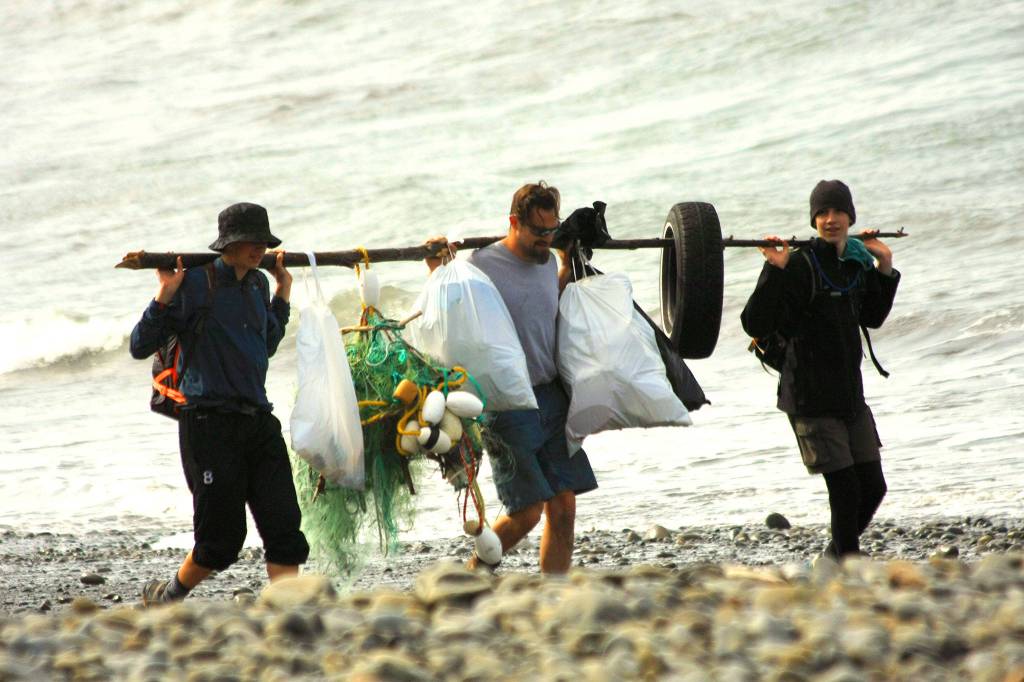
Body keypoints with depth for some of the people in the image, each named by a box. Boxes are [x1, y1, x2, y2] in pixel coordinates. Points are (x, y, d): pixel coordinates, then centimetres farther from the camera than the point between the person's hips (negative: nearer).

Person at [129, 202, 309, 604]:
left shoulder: (258, 284, 13)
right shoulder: (195, 284, -7)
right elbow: (140, 347, -8)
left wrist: (283, 295, 24)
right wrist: (165, 295, -19)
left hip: (258, 420, 6)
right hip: (210, 422, -6)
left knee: (285, 528, -6)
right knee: (221, 540, -2)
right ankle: (162, 598, 24)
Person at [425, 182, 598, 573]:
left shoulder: (547, 264, 11)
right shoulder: (482, 266, -10)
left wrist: (569, 265, 27)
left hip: (554, 398, 7)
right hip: (508, 404, -7)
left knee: (563, 508, 1)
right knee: (526, 512, -7)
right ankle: (475, 573, 17)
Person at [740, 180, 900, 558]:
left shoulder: (857, 262, 7)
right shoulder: (800, 266, -15)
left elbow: (872, 317, 24)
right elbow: (755, 324, -23)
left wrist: (884, 268, 14)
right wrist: (775, 272, -31)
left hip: (850, 395, 8)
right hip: (811, 398, -8)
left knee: (873, 486, 12)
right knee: (845, 488, -9)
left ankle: (835, 558, 31)